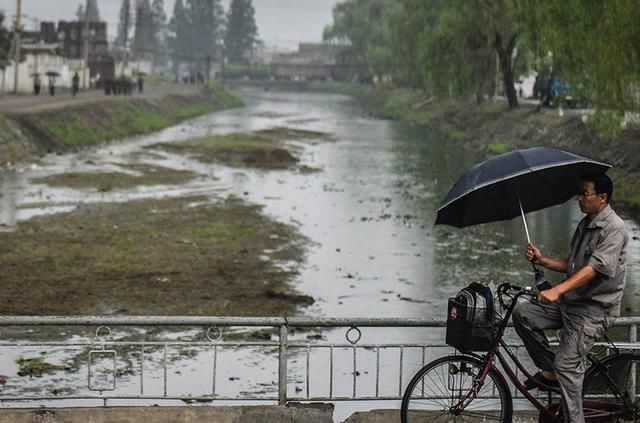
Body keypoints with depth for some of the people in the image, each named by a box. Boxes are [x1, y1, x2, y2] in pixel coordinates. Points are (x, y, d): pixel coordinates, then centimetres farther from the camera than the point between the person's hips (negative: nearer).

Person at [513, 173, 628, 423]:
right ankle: (549, 372, 7)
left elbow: (594, 268, -27)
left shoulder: (614, 229, -16)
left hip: (595, 308, -9)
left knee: (567, 364, -17)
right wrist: (542, 260, 1)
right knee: (522, 313, -2)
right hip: (571, 301, 9)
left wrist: (557, 290, -37)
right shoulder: (585, 225, 13)